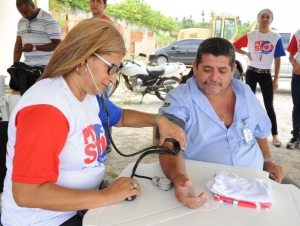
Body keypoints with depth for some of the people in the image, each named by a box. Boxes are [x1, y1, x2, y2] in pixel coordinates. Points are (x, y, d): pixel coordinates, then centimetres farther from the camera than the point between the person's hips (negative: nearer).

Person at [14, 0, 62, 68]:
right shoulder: (21, 22, 14)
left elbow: (58, 45, -12)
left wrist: (34, 48, -18)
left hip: (45, 66, -6)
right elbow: (18, 45, 15)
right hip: (27, 66, 6)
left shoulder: (49, 20, -8)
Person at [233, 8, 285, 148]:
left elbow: (277, 60, 0)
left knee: (269, 105, 0)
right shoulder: (250, 36, -1)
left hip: (266, 74, -1)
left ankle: (275, 135, 7)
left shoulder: (276, 38, -2)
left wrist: (276, 79, -3)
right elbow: (234, 46, 8)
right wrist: (247, 54, -6)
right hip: (251, 73, 1)